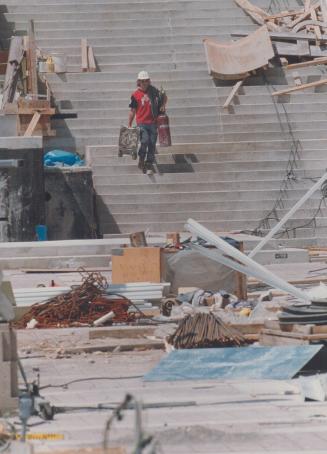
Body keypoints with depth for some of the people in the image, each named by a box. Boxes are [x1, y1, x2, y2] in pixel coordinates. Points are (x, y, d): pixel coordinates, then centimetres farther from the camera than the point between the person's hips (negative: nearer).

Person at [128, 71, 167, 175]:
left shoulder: (153, 91, 5)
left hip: (153, 122, 3)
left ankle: (149, 167, 10)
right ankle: (141, 160, 2)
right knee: (145, 141, -21)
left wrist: (163, 105, 6)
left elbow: (164, 97, 24)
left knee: (152, 145, 2)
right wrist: (129, 125, 2)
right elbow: (132, 111, 3)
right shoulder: (135, 95, -2)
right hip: (141, 123, -3)